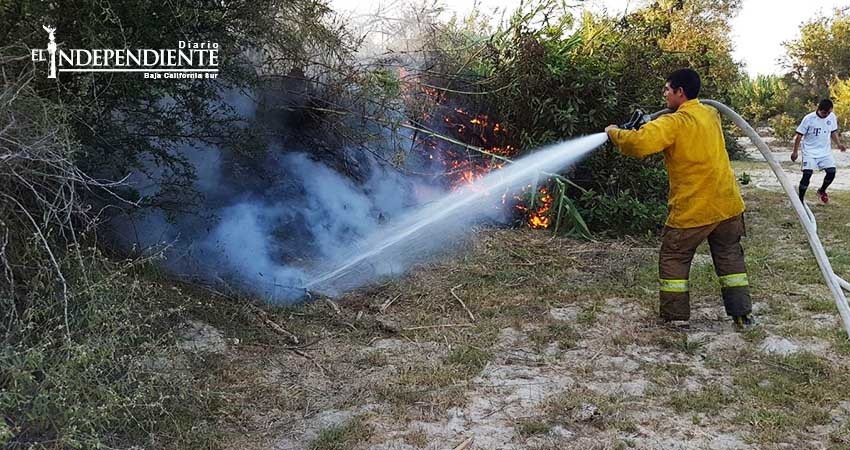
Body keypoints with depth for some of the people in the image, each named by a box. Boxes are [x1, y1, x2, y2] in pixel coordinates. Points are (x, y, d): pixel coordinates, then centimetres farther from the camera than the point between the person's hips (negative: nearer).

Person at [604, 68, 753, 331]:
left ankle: (676, 316, 13)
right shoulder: (711, 115, 8)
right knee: (730, 256, 16)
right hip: (727, 204, 6)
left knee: (673, 258, 10)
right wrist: (652, 125, 10)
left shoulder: (674, 123, -16)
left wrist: (614, 133, -10)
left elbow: (639, 143, -29)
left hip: (692, 208, -6)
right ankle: (742, 314, 18)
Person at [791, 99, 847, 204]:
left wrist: (839, 144, -1)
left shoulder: (832, 117, -1)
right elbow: (799, 135, -7)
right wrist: (795, 151, -7)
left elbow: (833, 132, 14)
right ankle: (800, 199, -4)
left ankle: (822, 191, 22)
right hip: (810, 152, -4)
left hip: (825, 152, 4)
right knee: (807, 174, -15)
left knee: (831, 172, -7)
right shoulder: (809, 118, -14)